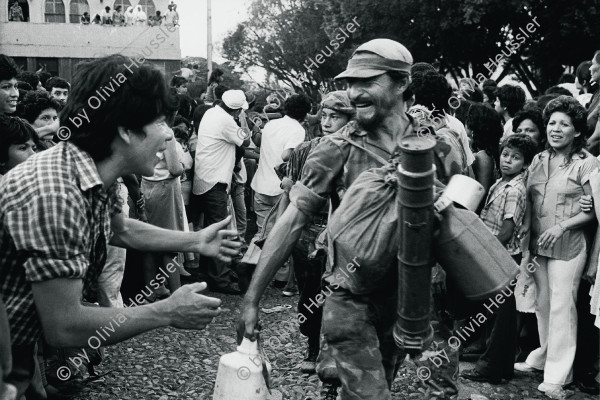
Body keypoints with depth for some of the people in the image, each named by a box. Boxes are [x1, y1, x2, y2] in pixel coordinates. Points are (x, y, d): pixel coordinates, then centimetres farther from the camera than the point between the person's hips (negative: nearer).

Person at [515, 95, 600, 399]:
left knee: (562, 307, -1)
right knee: (542, 303, 15)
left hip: (568, 245, -5)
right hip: (537, 243, 5)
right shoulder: (538, 160, 9)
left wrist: (562, 226, -17)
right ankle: (543, 356, 32)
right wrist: (526, 224, -4)